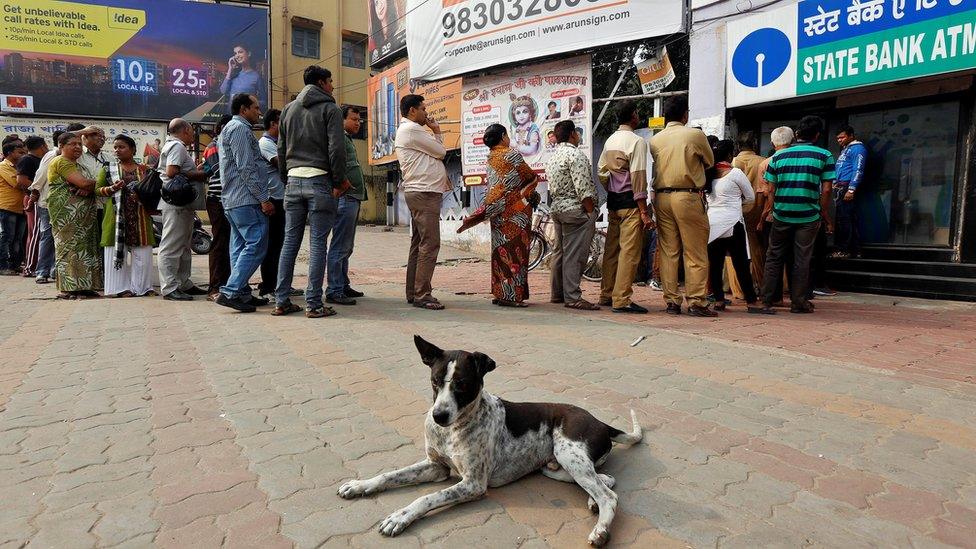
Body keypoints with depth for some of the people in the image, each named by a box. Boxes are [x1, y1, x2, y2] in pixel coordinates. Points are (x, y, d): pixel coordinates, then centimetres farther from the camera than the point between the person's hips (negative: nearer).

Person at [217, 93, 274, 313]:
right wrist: (263, 199, -16)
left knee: (240, 246, 10)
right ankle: (230, 292, -13)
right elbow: (247, 168, -16)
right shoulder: (240, 129, -8)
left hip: (232, 200, 11)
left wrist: (260, 197, 24)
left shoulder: (229, 129, 26)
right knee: (256, 245, -12)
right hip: (246, 200, -11)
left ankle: (242, 294, 13)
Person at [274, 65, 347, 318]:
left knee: (290, 241, 8)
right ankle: (313, 304, -3)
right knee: (318, 243, -3)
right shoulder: (330, 109, 0)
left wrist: (287, 176, 19)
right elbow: (336, 149, -10)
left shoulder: (289, 108, 18)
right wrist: (338, 182, -5)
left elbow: (281, 148, 17)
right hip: (319, 181, -5)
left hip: (294, 181, 6)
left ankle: (281, 301, 10)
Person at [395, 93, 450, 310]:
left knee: (419, 244, 11)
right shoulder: (411, 129, -9)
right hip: (424, 193, -11)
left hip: (421, 193, 11)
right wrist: (437, 131, 10)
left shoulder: (409, 130, 24)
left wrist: (435, 131, 14)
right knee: (430, 244, -12)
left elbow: (435, 154, 21)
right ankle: (422, 294, -11)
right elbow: (441, 152, -7)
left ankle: (413, 293, 15)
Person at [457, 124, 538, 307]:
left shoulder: (490, 158, 12)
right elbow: (532, 177, -5)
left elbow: (495, 187, 11)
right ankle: (511, 295, -2)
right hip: (516, 210, -7)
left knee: (500, 250, 11)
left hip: (498, 212, 7)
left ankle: (499, 292, 16)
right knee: (514, 251, -4)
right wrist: (536, 178, 17)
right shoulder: (511, 155, -10)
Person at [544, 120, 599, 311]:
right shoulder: (575, 154, -13)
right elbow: (584, 189, -19)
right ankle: (572, 297, -5)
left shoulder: (552, 156, 16)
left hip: (556, 207, 10)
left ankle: (557, 293, 21)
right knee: (574, 254, -7)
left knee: (559, 251, 14)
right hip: (575, 209, -9)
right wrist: (591, 213, -14)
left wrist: (557, 204, 20)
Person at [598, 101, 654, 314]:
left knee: (612, 249, 13)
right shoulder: (637, 141, -10)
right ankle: (622, 299, -4)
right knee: (629, 251, -5)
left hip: (612, 200, 8)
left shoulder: (610, 140, 13)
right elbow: (638, 177, -16)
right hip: (630, 201, -8)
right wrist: (644, 212, -15)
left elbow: (601, 171, 14)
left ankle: (606, 295, 21)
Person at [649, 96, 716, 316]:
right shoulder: (695, 135, -2)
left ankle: (671, 301, 10)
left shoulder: (654, 140, 8)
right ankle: (696, 302, 2)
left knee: (668, 252, 7)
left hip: (661, 197, 5)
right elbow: (710, 162, 11)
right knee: (695, 253, 1)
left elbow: (656, 167, 12)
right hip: (688, 197, -4)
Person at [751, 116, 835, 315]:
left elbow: (770, 189, 3)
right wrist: (824, 215, 6)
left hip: (781, 215, 2)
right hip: (808, 216, -1)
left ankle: (766, 302, 7)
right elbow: (826, 190, -4)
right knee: (802, 260, 7)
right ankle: (798, 302, 12)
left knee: (774, 258, 9)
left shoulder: (779, 156, 5)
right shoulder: (824, 155, -1)